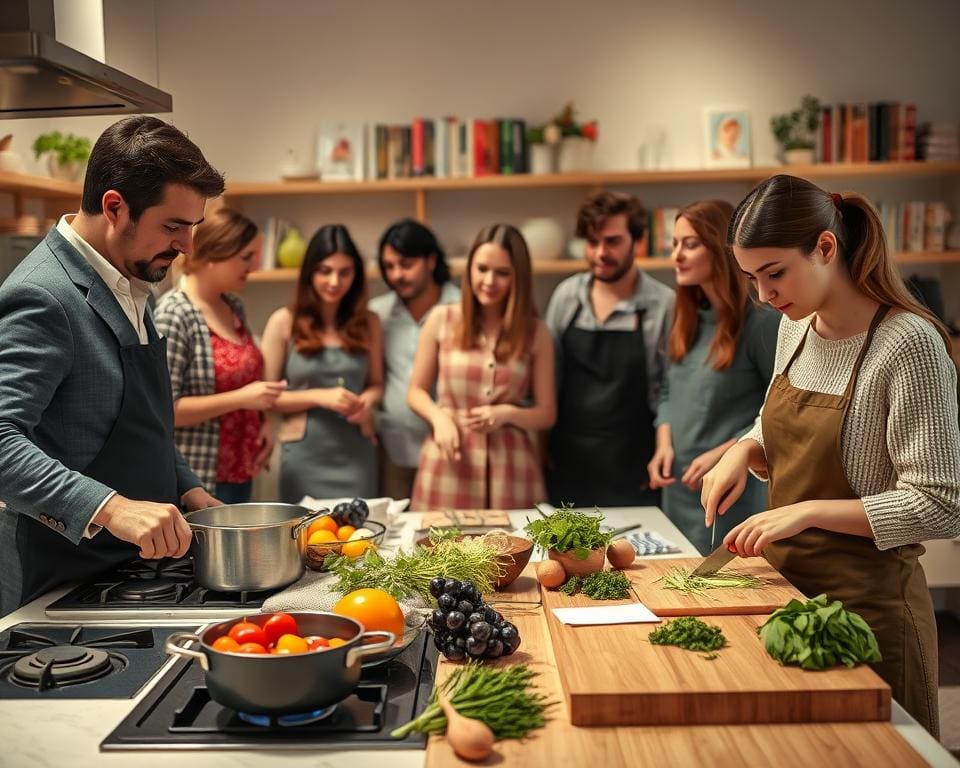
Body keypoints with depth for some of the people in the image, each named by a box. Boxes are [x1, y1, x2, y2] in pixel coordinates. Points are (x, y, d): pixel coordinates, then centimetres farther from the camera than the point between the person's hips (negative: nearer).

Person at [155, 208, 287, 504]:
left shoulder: (233, 305, 6)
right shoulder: (174, 314, -17)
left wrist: (263, 420, 3)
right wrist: (240, 398, -22)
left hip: (240, 474, 8)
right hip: (197, 480, -7)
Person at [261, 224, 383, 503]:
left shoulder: (368, 323, 7)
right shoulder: (284, 322, -2)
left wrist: (368, 400, -5)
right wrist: (319, 397, -14)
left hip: (356, 454, 2)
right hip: (305, 455, -2)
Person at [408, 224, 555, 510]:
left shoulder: (535, 332, 2)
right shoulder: (442, 320, 2)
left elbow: (546, 414, 5)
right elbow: (416, 391, 9)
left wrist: (507, 414, -14)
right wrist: (439, 417, -11)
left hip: (510, 469, 0)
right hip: (449, 465, 0)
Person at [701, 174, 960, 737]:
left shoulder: (908, 344, -19)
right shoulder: (796, 328, 3)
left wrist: (808, 510, -25)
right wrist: (746, 450, -2)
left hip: (865, 601, -7)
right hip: (786, 584, 7)